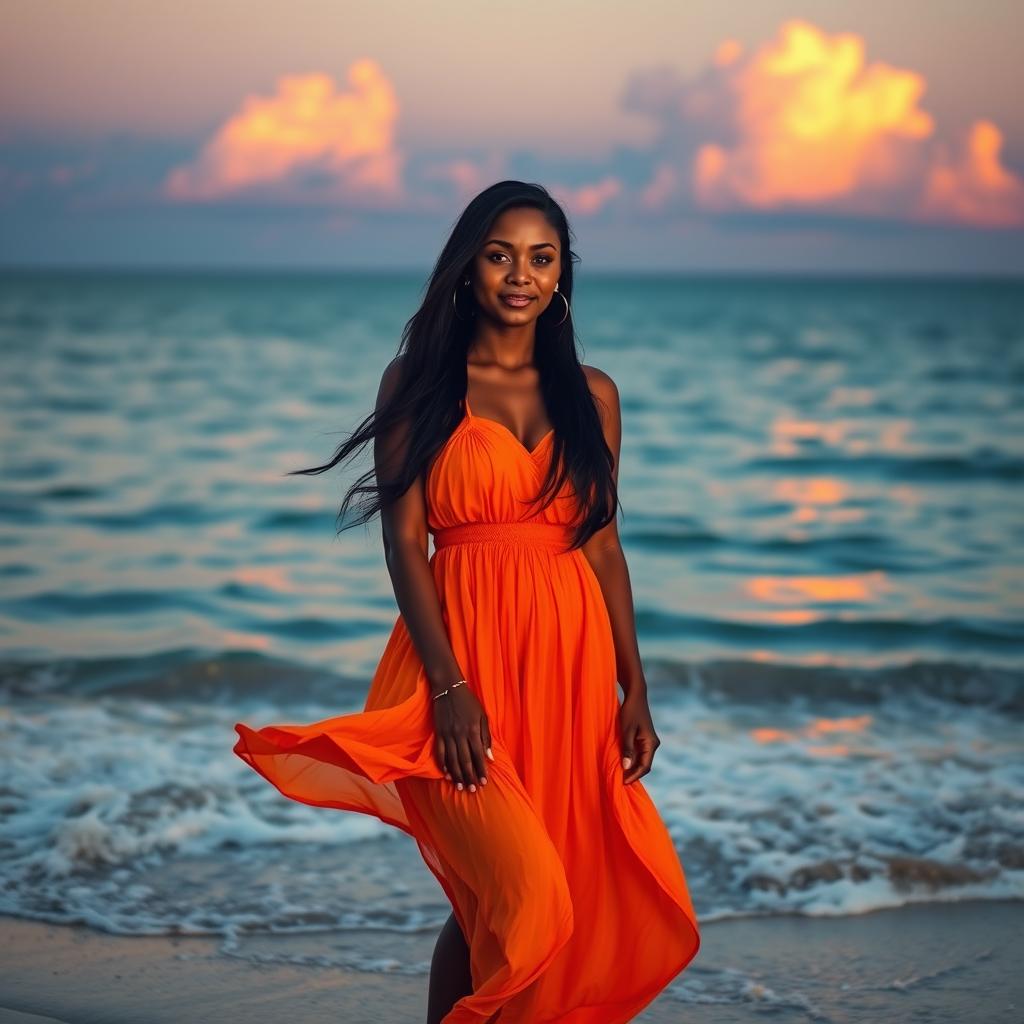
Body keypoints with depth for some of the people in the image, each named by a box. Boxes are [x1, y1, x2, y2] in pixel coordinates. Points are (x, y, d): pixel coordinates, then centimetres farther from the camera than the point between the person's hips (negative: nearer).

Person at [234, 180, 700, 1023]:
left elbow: (604, 546, 12)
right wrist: (449, 687, -14)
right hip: (462, 650, -4)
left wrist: (634, 691, 6)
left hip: (570, 660, 4)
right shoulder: (418, 382, 1)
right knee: (520, 892, -18)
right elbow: (404, 542, -4)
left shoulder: (590, 394, 12)